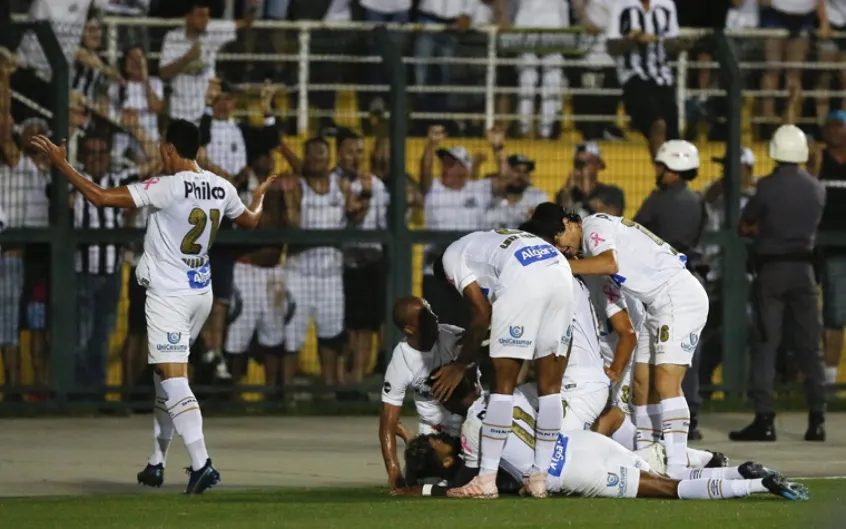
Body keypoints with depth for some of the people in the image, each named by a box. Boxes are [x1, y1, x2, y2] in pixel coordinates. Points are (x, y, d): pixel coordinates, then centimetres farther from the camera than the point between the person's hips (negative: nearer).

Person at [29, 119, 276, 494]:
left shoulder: (167, 188, -19)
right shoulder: (222, 188, 1)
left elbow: (101, 197, -20)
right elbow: (250, 220, 22)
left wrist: (61, 164, -10)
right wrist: (260, 195, 45)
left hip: (168, 295, -7)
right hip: (201, 293, 7)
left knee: (174, 380, -11)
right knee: (166, 379, 19)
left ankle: (201, 464, -23)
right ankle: (156, 464, 24)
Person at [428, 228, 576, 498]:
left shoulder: (452, 256, 20)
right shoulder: (490, 241, 41)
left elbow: (482, 312, 9)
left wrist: (461, 364, 17)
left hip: (523, 278, -7)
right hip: (560, 271, 7)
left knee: (503, 383, 1)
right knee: (549, 385, 12)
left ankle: (487, 479, 2)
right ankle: (540, 477, 14)